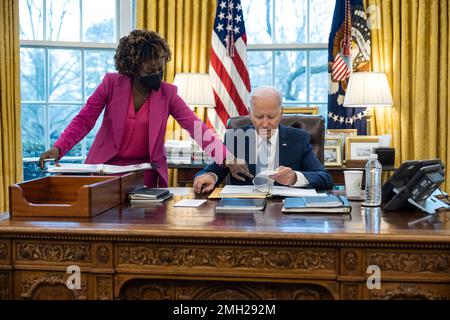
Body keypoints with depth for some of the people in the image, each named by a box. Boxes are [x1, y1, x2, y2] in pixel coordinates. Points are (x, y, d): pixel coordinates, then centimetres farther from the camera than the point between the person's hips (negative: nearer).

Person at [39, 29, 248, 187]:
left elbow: (196, 127, -13)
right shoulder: (111, 84, -7)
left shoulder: (168, 93, -5)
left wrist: (227, 159, -26)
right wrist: (58, 149, -20)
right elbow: (84, 121, -4)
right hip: (107, 165, 0)